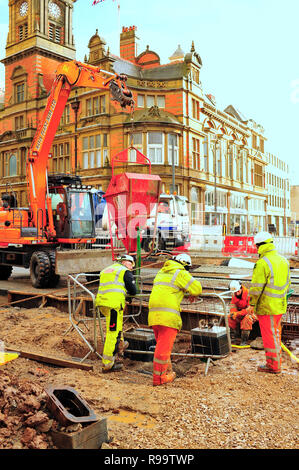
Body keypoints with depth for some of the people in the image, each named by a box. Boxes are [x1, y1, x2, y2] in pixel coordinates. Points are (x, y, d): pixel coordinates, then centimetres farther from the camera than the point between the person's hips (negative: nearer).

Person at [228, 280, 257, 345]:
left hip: (252, 314, -6)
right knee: (230, 316, -12)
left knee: (247, 319, -36)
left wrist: (237, 313, -34)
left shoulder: (249, 294, -26)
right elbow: (233, 306, -1)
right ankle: (233, 336, 2)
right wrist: (233, 313, -25)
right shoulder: (234, 296, -4)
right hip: (241, 314, 7)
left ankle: (244, 340, -25)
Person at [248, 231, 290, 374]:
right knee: (276, 334, 20)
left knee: (269, 335, 2)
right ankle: (277, 360, 31)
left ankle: (273, 365, 11)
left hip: (266, 307, -8)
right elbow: (287, 282, 16)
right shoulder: (283, 260, 7)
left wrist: (252, 303, -6)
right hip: (280, 306, 8)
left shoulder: (262, 263, -19)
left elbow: (256, 287, -18)